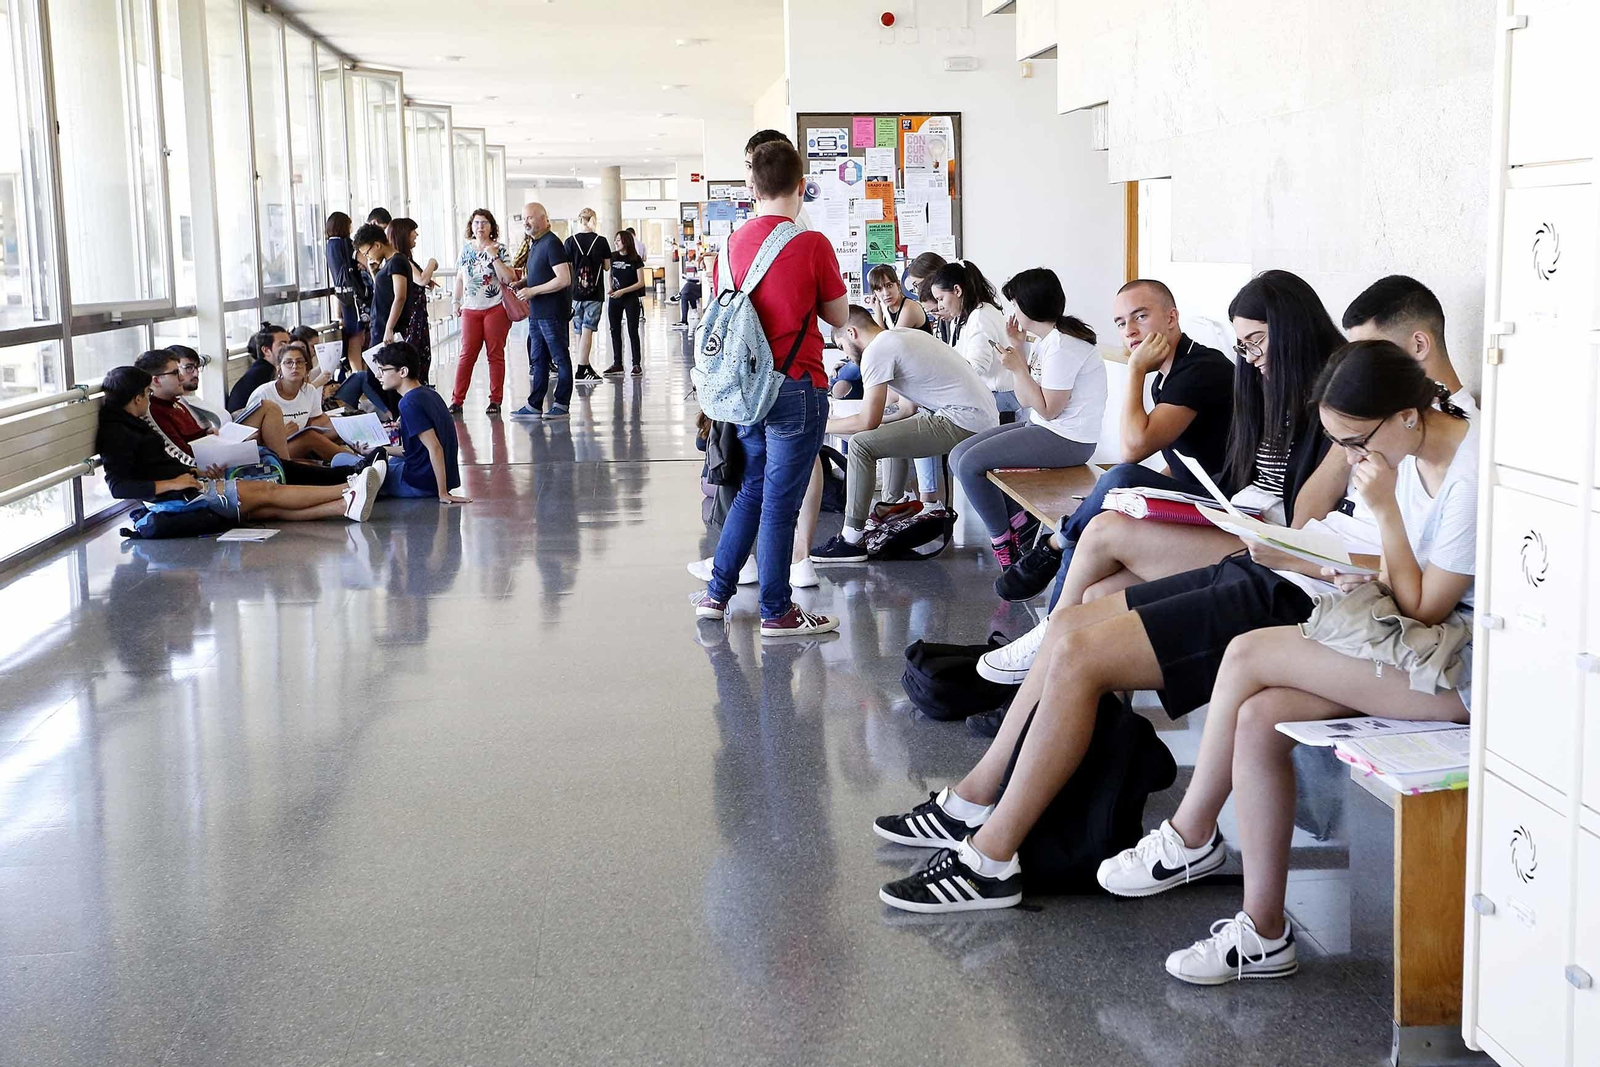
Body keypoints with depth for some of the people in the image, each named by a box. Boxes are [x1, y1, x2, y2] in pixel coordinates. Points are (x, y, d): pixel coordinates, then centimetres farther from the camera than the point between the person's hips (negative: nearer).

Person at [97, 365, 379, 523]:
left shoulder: (134, 423, 20)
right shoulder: (116, 433, -10)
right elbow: (118, 486, -20)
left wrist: (197, 473, 9)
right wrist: (171, 483, -22)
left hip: (190, 486, 9)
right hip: (183, 496, -9)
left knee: (269, 509, -5)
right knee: (267, 491, -11)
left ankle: (346, 506, -17)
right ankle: (348, 490, -12)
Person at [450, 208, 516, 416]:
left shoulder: (499, 250, -2)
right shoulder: (466, 249, 10)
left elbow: (508, 278, -13)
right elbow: (460, 278, 20)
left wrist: (493, 256, -17)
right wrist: (457, 301, 20)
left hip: (495, 308, -3)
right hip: (471, 309, 3)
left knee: (495, 354, 1)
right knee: (467, 354, 0)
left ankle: (495, 400, 7)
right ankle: (457, 400, 1)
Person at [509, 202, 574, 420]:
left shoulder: (551, 243, -13)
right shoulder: (534, 244, 15)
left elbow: (564, 279, -21)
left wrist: (532, 290, -17)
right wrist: (522, 284, 7)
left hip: (551, 313, -10)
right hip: (536, 312, 10)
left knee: (560, 358, 0)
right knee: (538, 360, 11)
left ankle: (561, 404, 6)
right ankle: (534, 405, 16)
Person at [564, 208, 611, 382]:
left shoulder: (571, 241, -2)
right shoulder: (601, 241, -4)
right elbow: (607, 267, 4)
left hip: (576, 292, 2)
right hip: (595, 293, -2)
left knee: (580, 332, 13)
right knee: (588, 330, -5)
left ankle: (585, 367, 22)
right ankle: (581, 371, -11)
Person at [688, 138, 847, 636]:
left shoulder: (732, 244, 4)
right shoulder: (811, 244, -13)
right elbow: (838, 315, -1)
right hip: (796, 388, -6)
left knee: (750, 492, 19)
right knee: (780, 502, 1)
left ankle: (717, 594, 25)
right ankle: (776, 612, 10)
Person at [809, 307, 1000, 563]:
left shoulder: (877, 351, -8)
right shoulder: (903, 336, 21)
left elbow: (868, 421, -11)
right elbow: (909, 410, 23)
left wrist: (825, 425, 5)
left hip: (963, 423, -10)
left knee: (861, 444, -10)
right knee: (891, 434, 32)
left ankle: (851, 541, -7)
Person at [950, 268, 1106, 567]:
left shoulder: (1062, 345, -19)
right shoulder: (1046, 340, 12)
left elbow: (1048, 409, -20)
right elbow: (1026, 400, 11)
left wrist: (1018, 367, -18)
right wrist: (1017, 349, 6)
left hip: (1068, 440, -10)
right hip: (1042, 427, 11)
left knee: (970, 464, -16)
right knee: (959, 455, 4)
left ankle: (1002, 539, 2)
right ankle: (1018, 519, 7)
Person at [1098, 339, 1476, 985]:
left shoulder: (1472, 477, -21)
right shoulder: (1411, 453, 7)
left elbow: (1425, 610, -16)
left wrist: (1384, 508, -19)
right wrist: (1374, 584, -3)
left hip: (1463, 664, -9)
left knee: (1248, 655, -19)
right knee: (1259, 719, -13)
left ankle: (1192, 836, 2)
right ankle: (1263, 932, -4)